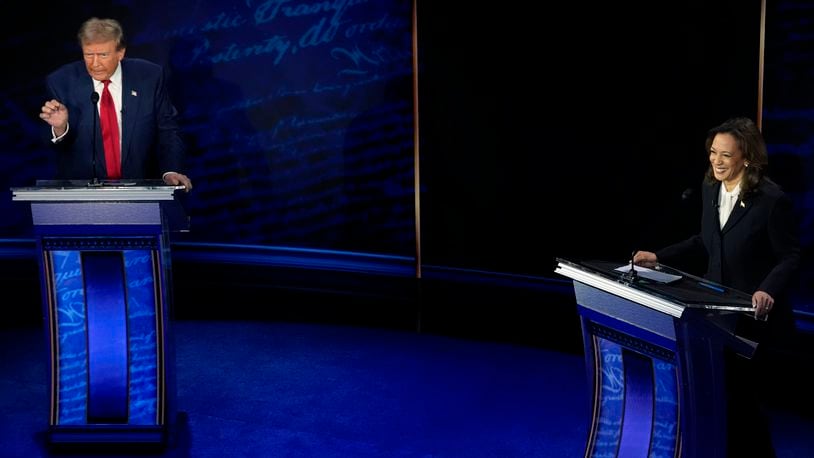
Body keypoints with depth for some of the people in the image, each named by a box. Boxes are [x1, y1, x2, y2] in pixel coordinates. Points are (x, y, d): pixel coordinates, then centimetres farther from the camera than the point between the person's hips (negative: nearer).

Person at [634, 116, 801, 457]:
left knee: (741, 395, 3)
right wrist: (660, 257, 6)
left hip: (754, 315, -6)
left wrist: (769, 291, -31)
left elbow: (790, 257, -13)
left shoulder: (772, 199, -19)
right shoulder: (710, 188, 1)